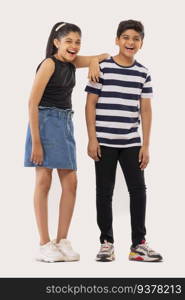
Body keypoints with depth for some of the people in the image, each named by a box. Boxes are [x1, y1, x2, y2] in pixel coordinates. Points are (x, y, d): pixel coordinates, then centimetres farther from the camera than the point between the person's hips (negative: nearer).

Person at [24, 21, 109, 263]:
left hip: (65, 124, 8)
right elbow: (33, 103, -16)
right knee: (44, 182, -4)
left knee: (70, 183, 4)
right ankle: (44, 245, 0)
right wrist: (36, 142, -20)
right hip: (46, 122, -8)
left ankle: (62, 241, 12)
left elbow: (104, 56, 24)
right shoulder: (49, 63, -12)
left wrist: (94, 62, -1)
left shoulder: (72, 63, 10)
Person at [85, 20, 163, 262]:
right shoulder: (102, 68, -3)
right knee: (105, 192, 4)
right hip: (105, 142, -3)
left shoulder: (143, 73, 6)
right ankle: (107, 242, 14)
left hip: (131, 143, 3)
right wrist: (92, 139, -8)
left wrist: (146, 145, 3)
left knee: (138, 189, -1)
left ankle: (139, 244, 6)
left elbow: (145, 110, 7)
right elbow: (90, 105, -3)